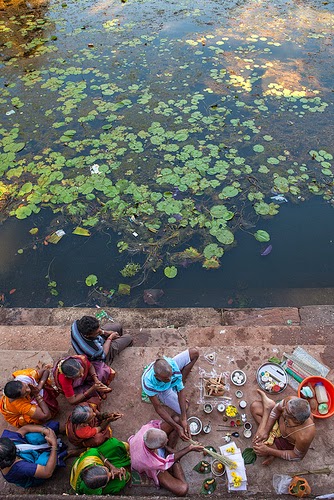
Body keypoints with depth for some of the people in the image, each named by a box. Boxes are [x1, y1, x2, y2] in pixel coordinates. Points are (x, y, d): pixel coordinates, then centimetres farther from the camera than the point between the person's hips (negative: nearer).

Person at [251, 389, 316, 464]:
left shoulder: (303, 437, -48)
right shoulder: (291, 400, -38)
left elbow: (298, 456, -23)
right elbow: (277, 409, -12)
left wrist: (269, 451, -22)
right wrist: (265, 430, -14)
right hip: (279, 420, 4)